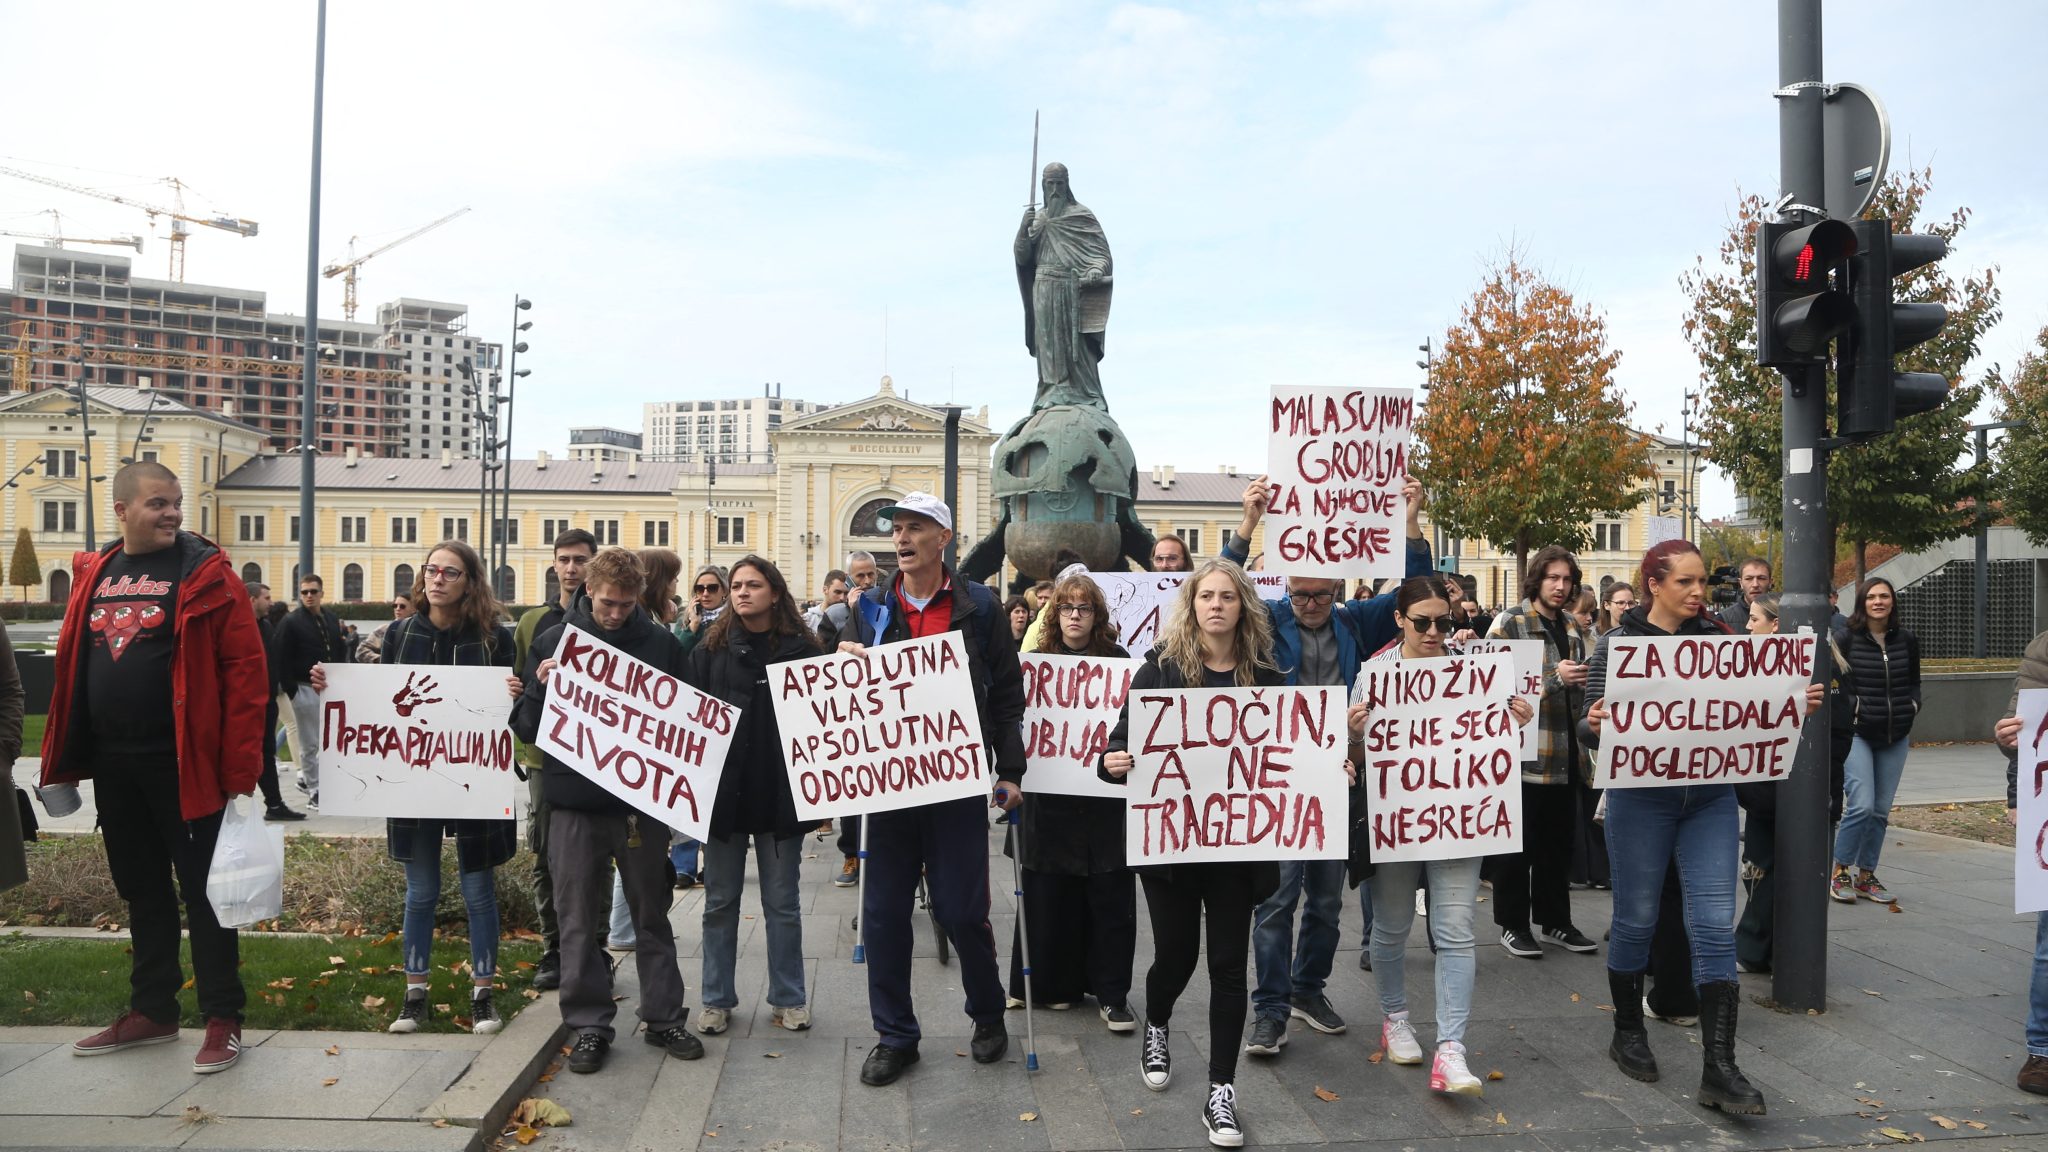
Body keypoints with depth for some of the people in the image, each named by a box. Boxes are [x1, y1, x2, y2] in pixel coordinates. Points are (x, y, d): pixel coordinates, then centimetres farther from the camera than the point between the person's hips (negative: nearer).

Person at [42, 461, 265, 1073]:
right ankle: (152, 1010, 30)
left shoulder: (206, 575, -7)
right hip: (113, 767, 6)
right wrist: (64, 760, 10)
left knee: (202, 890, 1)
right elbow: (71, 670, 15)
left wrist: (239, 767, -17)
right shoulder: (93, 575, 10)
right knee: (141, 890, 16)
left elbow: (245, 669, -12)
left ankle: (223, 1019, 11)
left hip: (183, 765, -6)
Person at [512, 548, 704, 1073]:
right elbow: (526, 724, 3)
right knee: (579, 920, 7)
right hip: (574, 803, 0)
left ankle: (664, 1017, 23)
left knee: (651, 914, 12)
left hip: (643, 801, 0)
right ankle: (589, 1024, 20)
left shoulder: (662, 644, 2)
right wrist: (541, 689, -17)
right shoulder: (553, 640, 2)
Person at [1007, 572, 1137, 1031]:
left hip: (1105, 794, -1)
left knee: (1110, 897, 3)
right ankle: (1053, 982, 24)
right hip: (1049, 794, 1)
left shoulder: (1118, 660, 3)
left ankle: (1112, 993, 14)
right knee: (1048, 894, 7)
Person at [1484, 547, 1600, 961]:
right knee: (1520, 841, 2)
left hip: (1566, 752, 6)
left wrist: (1589, 680, 3)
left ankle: (1555, 921, 25)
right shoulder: (1510, 623, -5)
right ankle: (1512, 923, 14)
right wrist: (1555, 678, -20)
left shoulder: (1576, 627, 15)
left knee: (1560, 840, 13)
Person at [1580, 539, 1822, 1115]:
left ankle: (1719, 1067, 4)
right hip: (1642, 796, -2)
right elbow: (1590, 726, -2)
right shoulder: (1617, 644, -3)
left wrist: (1794, 703, -6)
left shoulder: (1717, 637, 5)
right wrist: (1594, 722, -24)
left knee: (1715, 926, -1)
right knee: (1637, 918, 9)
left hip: (1711, 796, 3)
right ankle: (1627, 1031, 29)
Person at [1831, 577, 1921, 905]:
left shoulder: (1907, 640, 8)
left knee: (1881, 810, 8)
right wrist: (1852, 705, -14)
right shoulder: (1847, 638, -5)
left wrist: (1913, 706, 1)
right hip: (1857, 732, -5)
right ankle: (1840, 872, 2)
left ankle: (1866, 876, 19)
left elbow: (1914, 681, 18)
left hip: (1895, 735, 5)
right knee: (1861, 805, -14)